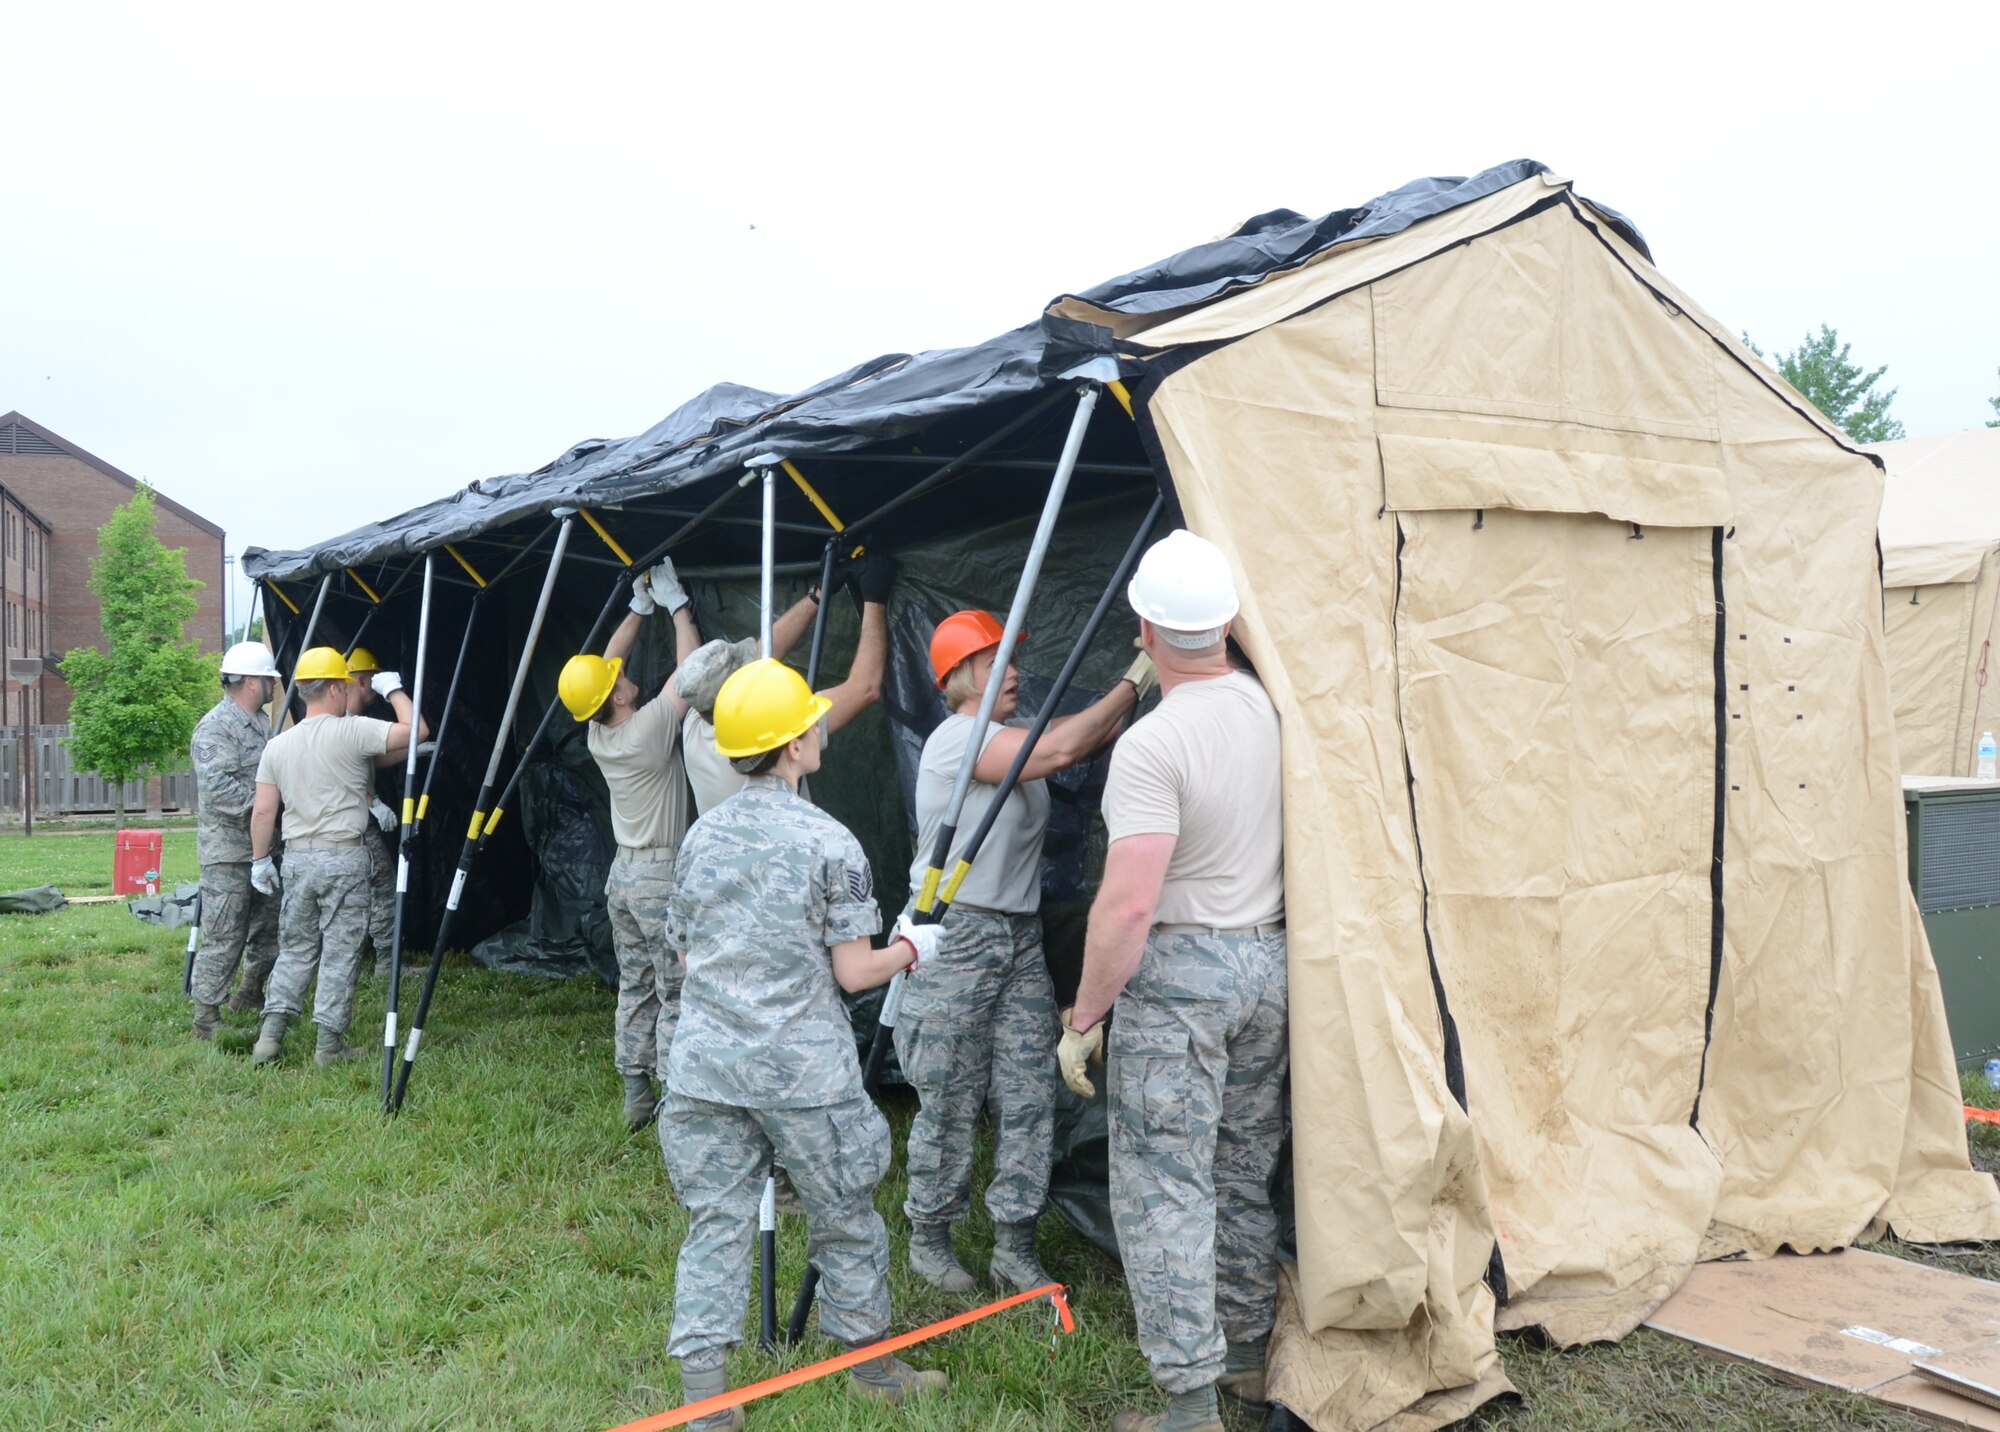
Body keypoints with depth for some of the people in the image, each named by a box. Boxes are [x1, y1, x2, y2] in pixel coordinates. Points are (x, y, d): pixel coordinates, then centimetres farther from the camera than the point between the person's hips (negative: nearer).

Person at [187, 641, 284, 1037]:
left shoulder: (261, 723, 15)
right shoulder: (215, 728, -15)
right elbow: (216, 789, -26)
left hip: (262, 848, 9)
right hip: (228, 852, -9)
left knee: (269, 926, 18)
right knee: (224, 937, -7)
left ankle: (250, 993, 35)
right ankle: (205, 1017, 1)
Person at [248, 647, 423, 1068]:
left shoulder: (277, 745, 7)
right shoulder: (351, 732, -10)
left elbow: (263, 811, 6)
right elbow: (414, 731, -12)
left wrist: (260, 861, 16)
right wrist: (393, 690, 3)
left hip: (297, 859, 5)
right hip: (343, 859, -5)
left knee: (295, 949, 16)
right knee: (340, 952, 2)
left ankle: (270, 1036, 12)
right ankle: (329, 1045, 6)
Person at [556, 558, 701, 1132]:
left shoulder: (597, 735, 1)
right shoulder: (650, 728, -18)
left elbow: (604, 662, 13)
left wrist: (639, 607, 12)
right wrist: (677, 606, -3)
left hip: (623, 872, 8)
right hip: (661, 876, -7)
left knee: (635, 988, 12)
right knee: (676, 996, -3)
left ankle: (636, 1098, 17)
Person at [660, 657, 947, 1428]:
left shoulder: (700, 837, 4)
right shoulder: (828, 842, -12)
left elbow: (685, 950, 12)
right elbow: (852, 973, -11)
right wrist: (912, 946, 6)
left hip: (706, 1067, 4)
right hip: (803, 1073, -4)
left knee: (715, 1222, 10)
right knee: (844, 1220, 14)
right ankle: (873, 1364, 31)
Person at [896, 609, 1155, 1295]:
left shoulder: (1019, 736, 12)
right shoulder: (958, 737, -16)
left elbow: (1093, 732, 4)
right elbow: (1060, 750, -27)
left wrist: (1150, 675, -7)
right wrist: (1132, 685, -21)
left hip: (1020, 937, 8)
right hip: (954, 939, -8)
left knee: (1027, 1100, 5)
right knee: (949, 1104, 3)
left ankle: (1014, 1250, 16)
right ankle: (928, 1240, 22)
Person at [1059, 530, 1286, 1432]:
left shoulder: (1152, 745, -20)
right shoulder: (1273, 707, 2)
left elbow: (1129, 901, -24)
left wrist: (1083, 1019, -13)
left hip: (1178, 971, -8)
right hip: (1270, 961, 8)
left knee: (1162, 1187, 2)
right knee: (1244, 1175, 19)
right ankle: (1247, 1357, 33)